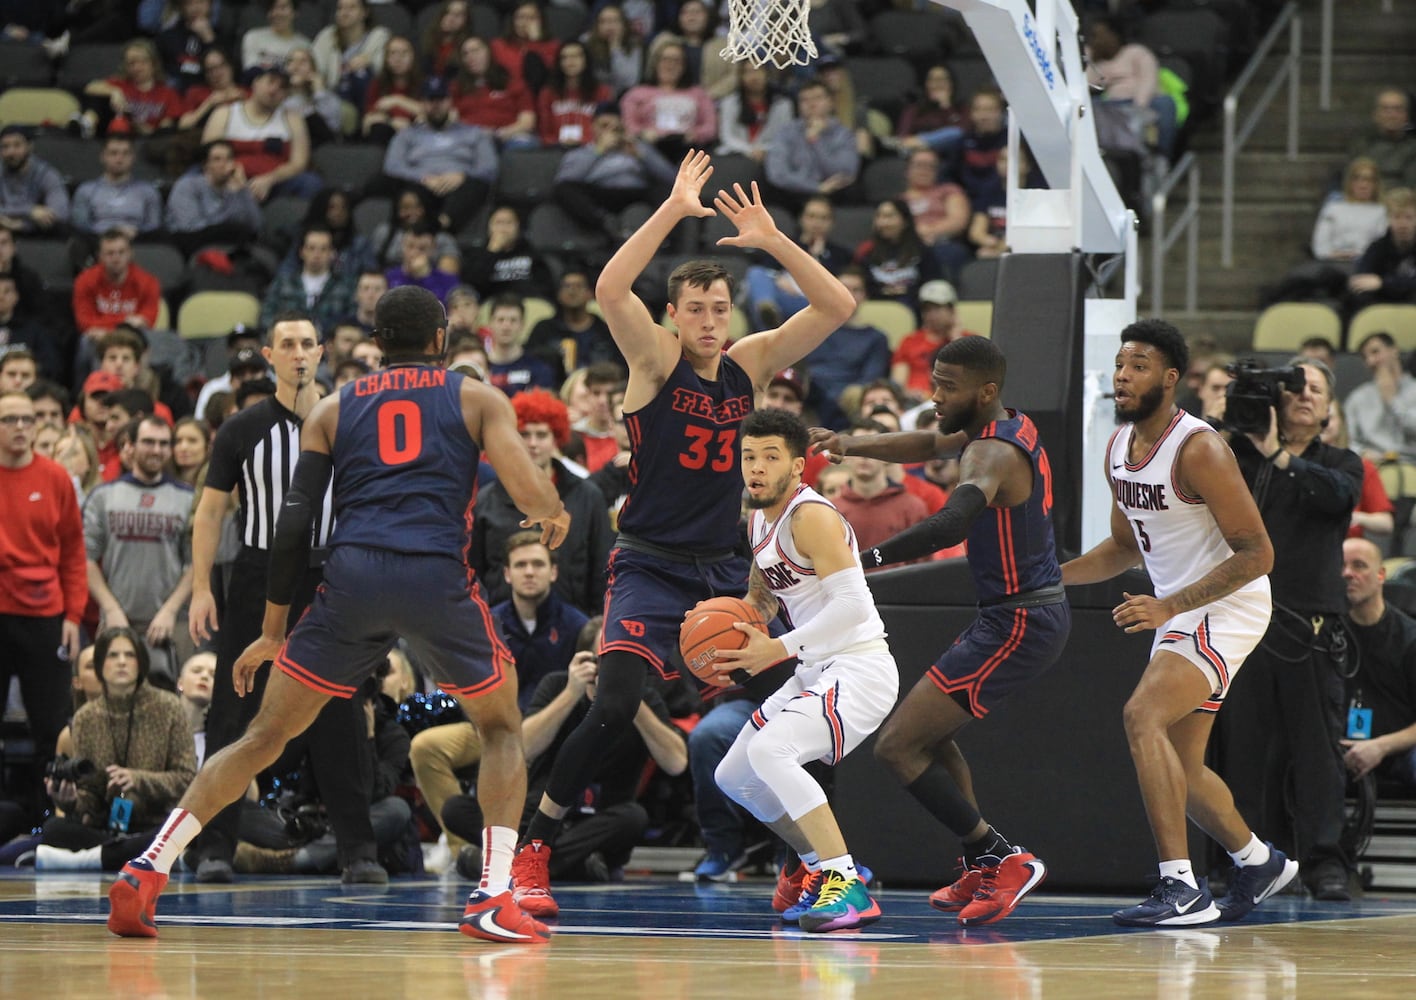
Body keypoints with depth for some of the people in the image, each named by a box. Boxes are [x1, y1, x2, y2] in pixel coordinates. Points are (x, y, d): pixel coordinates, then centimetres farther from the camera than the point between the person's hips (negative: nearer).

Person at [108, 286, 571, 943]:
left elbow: (294, 524, 15)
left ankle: (146, 872, -1)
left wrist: (272, 631, 21)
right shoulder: (476, 399, 18)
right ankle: (493, 899, 2)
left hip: (351, 575, 2)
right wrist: (555, 517, 27)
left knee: (265, 736, 11)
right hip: (437, 575, -2)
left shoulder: (331, 411, 22)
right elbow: (533, 494, 3)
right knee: (501, 728, 19)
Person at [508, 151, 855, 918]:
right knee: (614, 709, -20)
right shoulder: (655, 360, -6)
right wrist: (673, 211, -28)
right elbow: (609, 289, -25)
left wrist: (773, 242, -13)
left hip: (722, 568, 5)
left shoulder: (748, 364, 6)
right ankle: (530, 854, -10)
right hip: (650, 567, -5)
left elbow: (836, 307, -1)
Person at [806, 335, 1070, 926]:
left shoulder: (994, 453, -21)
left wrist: (864, 560, -43)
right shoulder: (1011, 428, 9)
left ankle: (1004, 859, -11)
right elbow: (929, 444, 26)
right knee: (930, 731, 28)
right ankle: (979, 872, 29)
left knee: (897, 746, -13)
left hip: (1018, 626, -11)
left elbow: (952, 524, -40)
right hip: (1028, 613, 11)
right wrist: (852, 446, 11)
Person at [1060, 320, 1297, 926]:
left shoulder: (1199, 450, -21)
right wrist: (1050, 576, 7)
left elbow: (1256, 554, -22)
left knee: (1143, 715, -27)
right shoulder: (1118, 448, 5)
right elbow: (1125, 545, 21)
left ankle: (1182, 888, -29)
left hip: (1228, 606, -9)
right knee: (1178, 766, 15)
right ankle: (1259, 862, 40)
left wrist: (1168, 607, -26)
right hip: (1178, 614, 9)